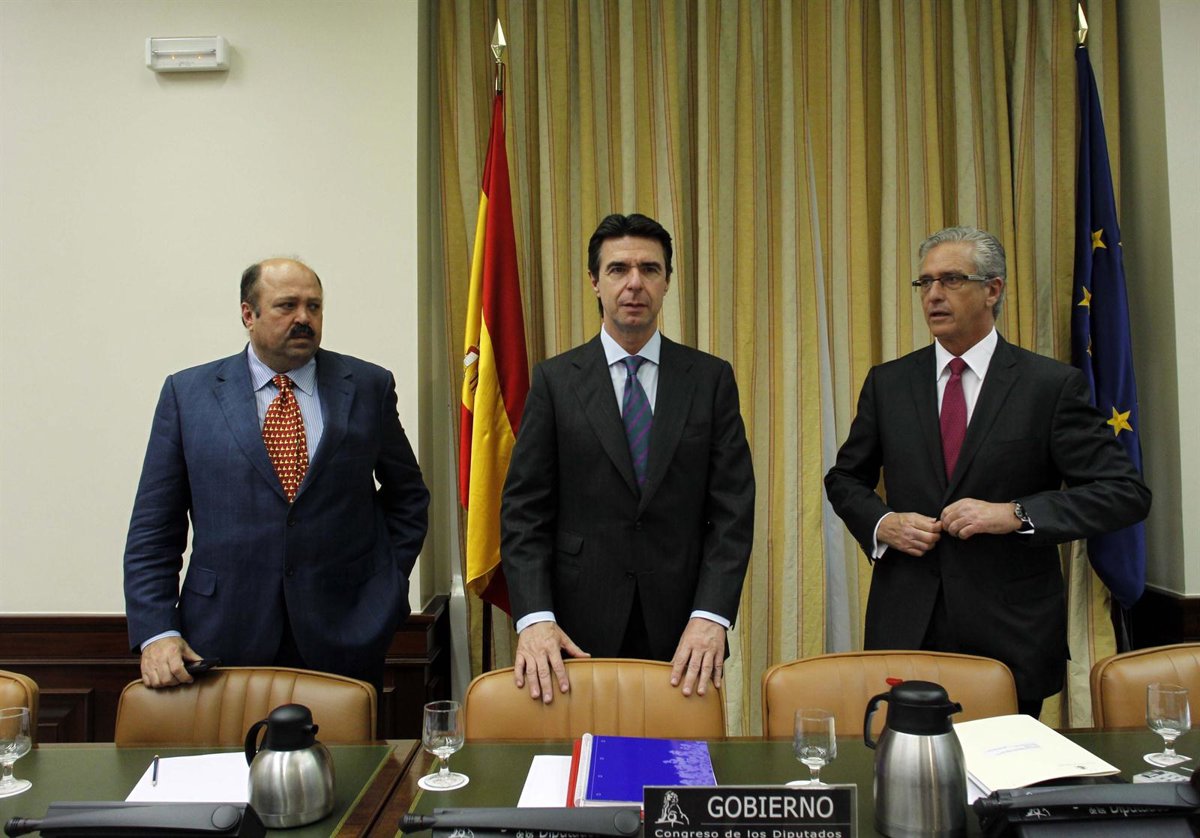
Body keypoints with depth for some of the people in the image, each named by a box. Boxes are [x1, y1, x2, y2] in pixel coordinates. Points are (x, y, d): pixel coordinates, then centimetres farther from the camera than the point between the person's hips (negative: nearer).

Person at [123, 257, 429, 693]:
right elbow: (153, 529, 3)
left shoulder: (368, 386, 4)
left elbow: (408, 494, 14)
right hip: (225, 639, 0)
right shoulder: (187, 393, 3)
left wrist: (387, 583, 3)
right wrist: (156, 633, -7)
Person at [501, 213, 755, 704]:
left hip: (683, 633, 1)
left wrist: (711, 617, -13)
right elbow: (524, 510, -2)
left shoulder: (711, 378, 4)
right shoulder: (555, 380, 2)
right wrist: (534, 618, -13)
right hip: (581, 632, 0)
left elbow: (733, 507, -2)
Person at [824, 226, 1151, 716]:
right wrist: (881, 523, -6)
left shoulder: (1053, 385, -3)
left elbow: (1126, 493, -5)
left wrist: (1015, 514, -17)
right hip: (906, 624, 2)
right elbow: (844, 478, 14)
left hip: (1012, 633, -2)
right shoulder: (888, 383, 6)